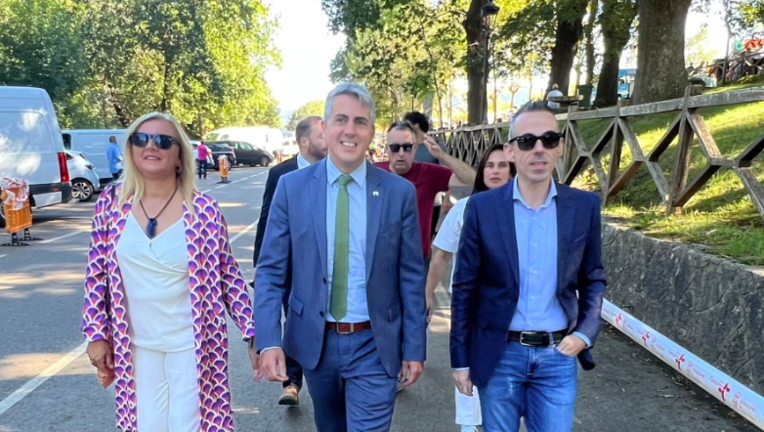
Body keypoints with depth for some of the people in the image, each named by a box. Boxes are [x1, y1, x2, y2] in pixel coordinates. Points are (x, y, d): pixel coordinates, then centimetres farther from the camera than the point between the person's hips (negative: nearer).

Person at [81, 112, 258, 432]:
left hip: (191, 345, -2)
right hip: (136, 346, 3)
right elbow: (97, 274, 3)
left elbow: (228, 276, -5)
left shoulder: (204, 210, -11)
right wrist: (96, 335, 2)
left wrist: (253, 334, -6)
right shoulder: (111, 202, -5)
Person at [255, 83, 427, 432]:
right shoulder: (292, 187, -4)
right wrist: (268, 340, -13)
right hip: (313, 341, 2)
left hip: (374, 345, -2)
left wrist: (414, 348, 0)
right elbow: (270, 269, -3)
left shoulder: (400, 192, -5)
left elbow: (411, 277, -1)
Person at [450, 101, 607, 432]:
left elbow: (593, 279, 9)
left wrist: (586, 333, -5)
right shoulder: (482, 207, -7)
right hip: (499, 354, -1)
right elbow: (465, 288, -3)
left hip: (558, 355, 1)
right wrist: (461, 358, -1)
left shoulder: (584, 206, -2)